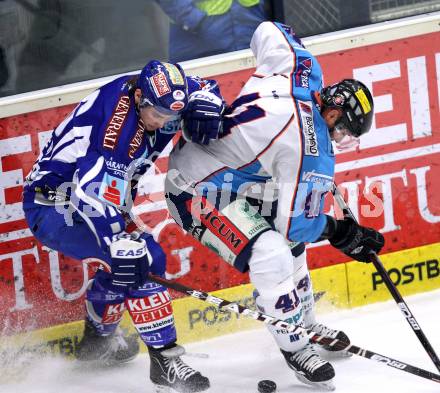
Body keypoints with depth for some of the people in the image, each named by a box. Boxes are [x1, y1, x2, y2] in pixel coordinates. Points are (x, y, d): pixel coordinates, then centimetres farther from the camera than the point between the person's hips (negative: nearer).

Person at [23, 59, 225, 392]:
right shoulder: (116, 118, -32)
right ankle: (164, 360, -19)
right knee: (144, 259, -24)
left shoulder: (155, 94, -5)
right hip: (53, 206, -10)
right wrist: (119, 244, -44)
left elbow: (204, 88, 12)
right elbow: (93, 189, -39)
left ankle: (97, 338, 47)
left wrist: (205, 107, -12)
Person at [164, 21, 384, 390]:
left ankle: (306, 321, 38)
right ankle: (294, 346, -7)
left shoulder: (302, 68, -8)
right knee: (271, 256, -24)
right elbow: (298, 220, -22)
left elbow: (268, 31, 13)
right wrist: (342, 233, -5)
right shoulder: (310, 147, -28)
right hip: (197, 193, -10)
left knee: (289, 236, 22)